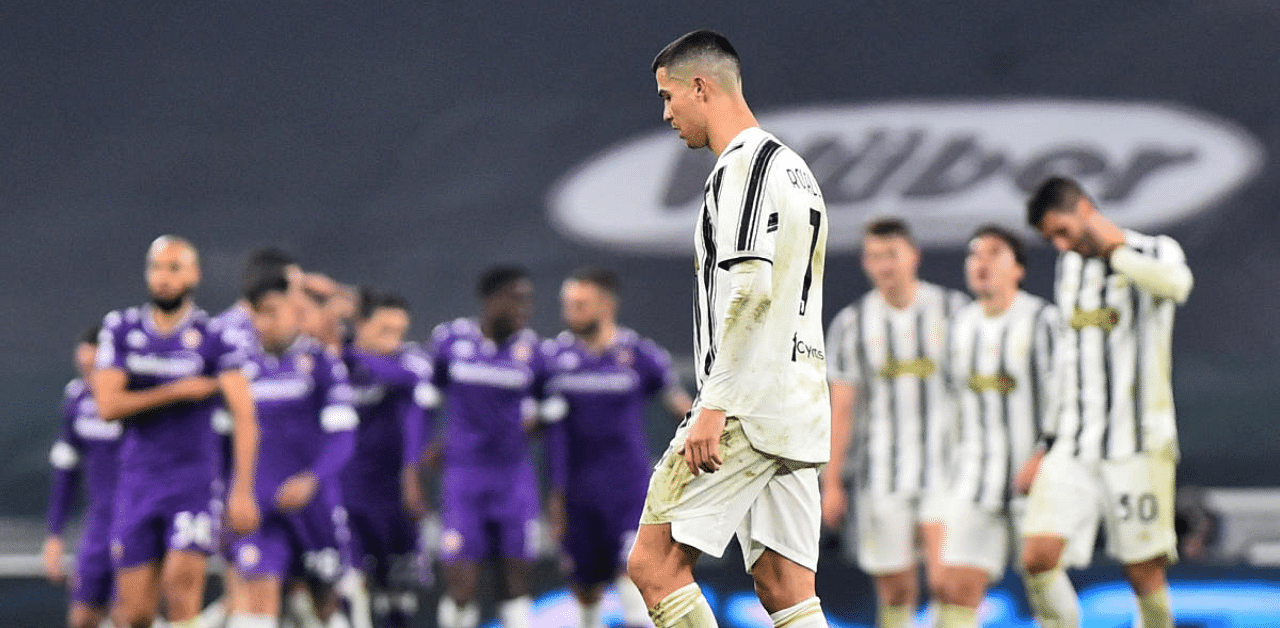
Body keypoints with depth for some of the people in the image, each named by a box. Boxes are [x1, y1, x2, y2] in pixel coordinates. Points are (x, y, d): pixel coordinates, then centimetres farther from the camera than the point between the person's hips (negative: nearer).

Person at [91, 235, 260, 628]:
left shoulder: (214, 335, -4)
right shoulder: (122, 329, 6)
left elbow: (243, 416, -11)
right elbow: (108, 405, -4)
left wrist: (242, 491, -19)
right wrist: (180, 391, -9)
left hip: (195, 481, -3)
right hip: (137, 483, 3)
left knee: (182, 583, -20)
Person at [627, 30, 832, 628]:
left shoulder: (743, 165, -8)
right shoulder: (794, 168, 23)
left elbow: (751, 290, -19)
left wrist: (714, 405, -22)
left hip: (748, 404, -10)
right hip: (800, 409, 10)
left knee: (653, 562, -8)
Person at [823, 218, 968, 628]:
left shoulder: (953, 309, 4)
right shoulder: (851, 324, 6)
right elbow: (841, 408, 6)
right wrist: (831, 482, 1)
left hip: (946, 467, -1)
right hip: (882, 472, 1)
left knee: (946, 580, -17)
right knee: (895, 591, 2)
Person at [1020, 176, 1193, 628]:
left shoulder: (1155, 253, -4)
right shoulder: (1068, 266, 14)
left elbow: (1175, 284, -31)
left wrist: (1115, 251, -15)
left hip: (1138, 448, -5)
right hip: (1073, 448, 5)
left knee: (1144, 572, -3)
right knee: (1037, 556, -12)